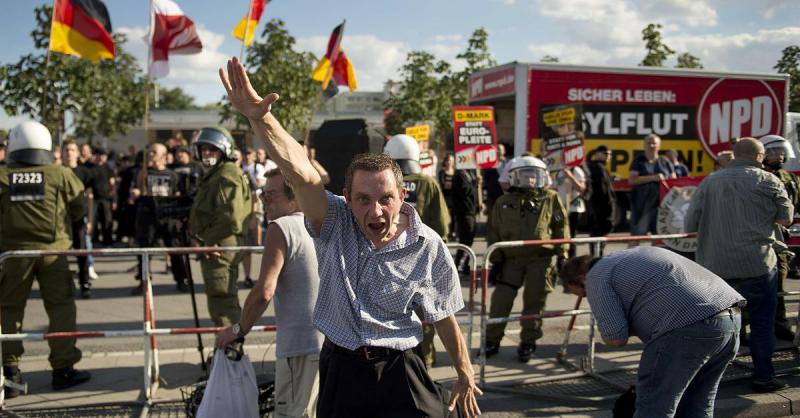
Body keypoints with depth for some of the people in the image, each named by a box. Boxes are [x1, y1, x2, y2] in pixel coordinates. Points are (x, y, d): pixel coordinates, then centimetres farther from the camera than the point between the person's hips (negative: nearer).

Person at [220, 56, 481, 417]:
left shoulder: (427, 247, -11)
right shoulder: (334, 224, -11)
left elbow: (444, 318, 2)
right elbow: (300, 173, -29)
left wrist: (465, 377, 12)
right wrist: (260, 118, -45)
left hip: (398, 377, -1)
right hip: (338, 372, 2)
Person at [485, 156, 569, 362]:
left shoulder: (551, 199, 4)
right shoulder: (503, 202, 6)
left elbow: (561, 227, 6)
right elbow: (494, 233, 8)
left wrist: (561, 254, 1)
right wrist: (496, 260, 4)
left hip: (541, 259, -1)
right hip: (511, 259, 1)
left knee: (534, 301, 3)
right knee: (500, 300, -1)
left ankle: (528, 343, 17)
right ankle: (492, 341, 12)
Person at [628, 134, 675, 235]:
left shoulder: (665, 162, 15)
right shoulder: (638, 160, 5)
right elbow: (631, 180, -7)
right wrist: (653, 178, -15)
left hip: (662, 202, 3)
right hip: (642, 203, -3)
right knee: (638, 232, -8)